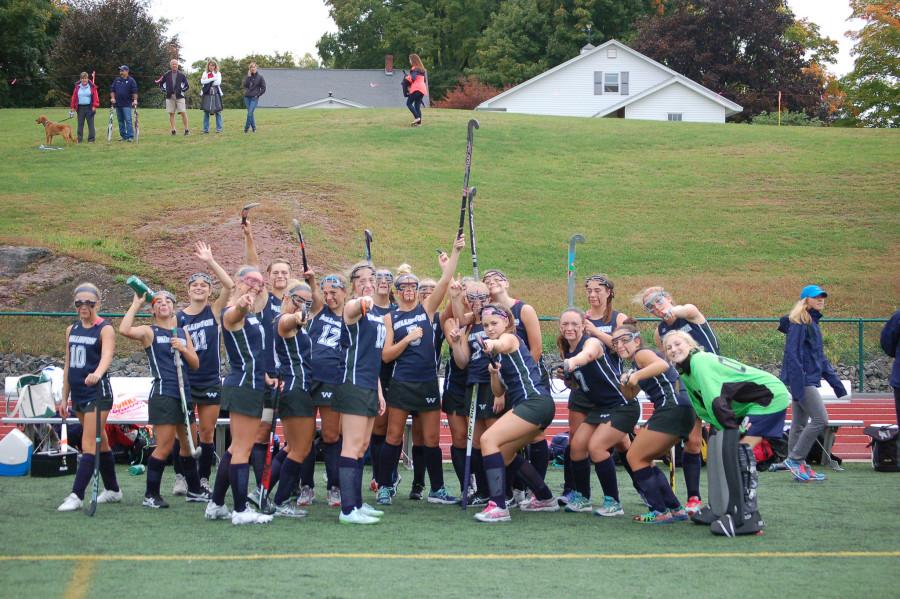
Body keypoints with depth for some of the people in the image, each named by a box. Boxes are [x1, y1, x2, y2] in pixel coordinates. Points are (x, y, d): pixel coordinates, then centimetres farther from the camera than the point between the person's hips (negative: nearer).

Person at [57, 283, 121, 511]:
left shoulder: (105, 329, -9)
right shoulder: (71, 330, 12)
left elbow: (107, 356, -27)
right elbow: (68, 365, 17)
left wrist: (97, 373, -48)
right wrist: (64, 398, 16)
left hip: (97, 392, -7)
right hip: (78, 394, 7)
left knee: (89, 445, -11)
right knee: (101, 443, 16)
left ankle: (76, 496, -15)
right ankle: (112, 490, 27)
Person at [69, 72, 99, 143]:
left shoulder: (92, 87, -1)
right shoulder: (77, 87, 6)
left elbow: (95, 97, -4)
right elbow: (74, 97, 7)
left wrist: (94, 106, -11)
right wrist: (73, 107, 2)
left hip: (89, 108, -3)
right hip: (80, 107, 3)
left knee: (90, 124, 0)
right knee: (80, 124, 6)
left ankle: (91, 139, 4)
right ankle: (79, 139, 10)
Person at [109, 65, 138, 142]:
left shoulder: (131, 80, 0)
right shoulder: (116, 80, 13)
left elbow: (134, 91, -6)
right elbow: (112, 90, 16)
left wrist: (135, 100, -15)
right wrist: (112, 97, 4)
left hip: (127, 104, -5)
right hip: (117, 104, 5)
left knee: (128, 120, -10)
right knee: (120, 121, 9)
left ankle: (130, 136, -10)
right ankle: (123, 136, 15)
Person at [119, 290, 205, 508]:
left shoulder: (183, 332, 16)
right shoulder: (149, 332, 0)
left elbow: (195, 364, 13)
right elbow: (124, 330, -21)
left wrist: (183, 349, -6)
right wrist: (136, 303, -12)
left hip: (184, 393, 6)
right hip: (163, 394, -6)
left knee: (189, 444, 14)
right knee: (165, 447, -9)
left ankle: (194, 490, 27)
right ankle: (151, 495, 0)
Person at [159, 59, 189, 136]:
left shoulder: (181, 75, 4)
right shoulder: (167, 75, 6)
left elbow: (187, 86, 11)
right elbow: (161, 84, 16)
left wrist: (182, 90, -1)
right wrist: (164, 90, 5)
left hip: (179, 96, -2)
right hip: (170, 97, 2)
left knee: (183, 112, -8)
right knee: (171, 114, 2)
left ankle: (186, 130, -2)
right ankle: (173, 130, 6)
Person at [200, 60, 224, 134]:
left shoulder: (218, 74, 10)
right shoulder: (205, 73, 11)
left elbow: (218, 82, -7)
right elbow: (202, 81, -7)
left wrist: (208, 82, -6)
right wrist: (212, 79, -12)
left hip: (216, 94, 0)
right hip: (207, 94, 0)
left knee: (218, 111, -3)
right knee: (206, 112, 0)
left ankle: (219, 128, 1)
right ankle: (206, 129, 3)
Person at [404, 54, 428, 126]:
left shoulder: (414, 68, -5)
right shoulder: (422, 69, 20)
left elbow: (413, 78, -16)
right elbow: (425, 80, 24)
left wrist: (407, 78, 1)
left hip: (416, 88, -8)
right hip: (423, 89, 8)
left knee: (409, 103, -4)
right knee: (417, 105, 7)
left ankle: (417, 117, -18)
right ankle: (419, 122, -1)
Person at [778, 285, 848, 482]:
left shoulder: (812, 323, 16)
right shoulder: (799, 323, -13)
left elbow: (820, 357, 22)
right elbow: (793, 354, -19)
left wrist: (835, 381, 20)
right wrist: (797, 386, -24)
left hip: (810, 380, 10)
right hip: (803, 381, -10)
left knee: (799, 424, 12)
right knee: (821, 419, -11)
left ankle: (798, 465, 16)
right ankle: (795, 458, -5)